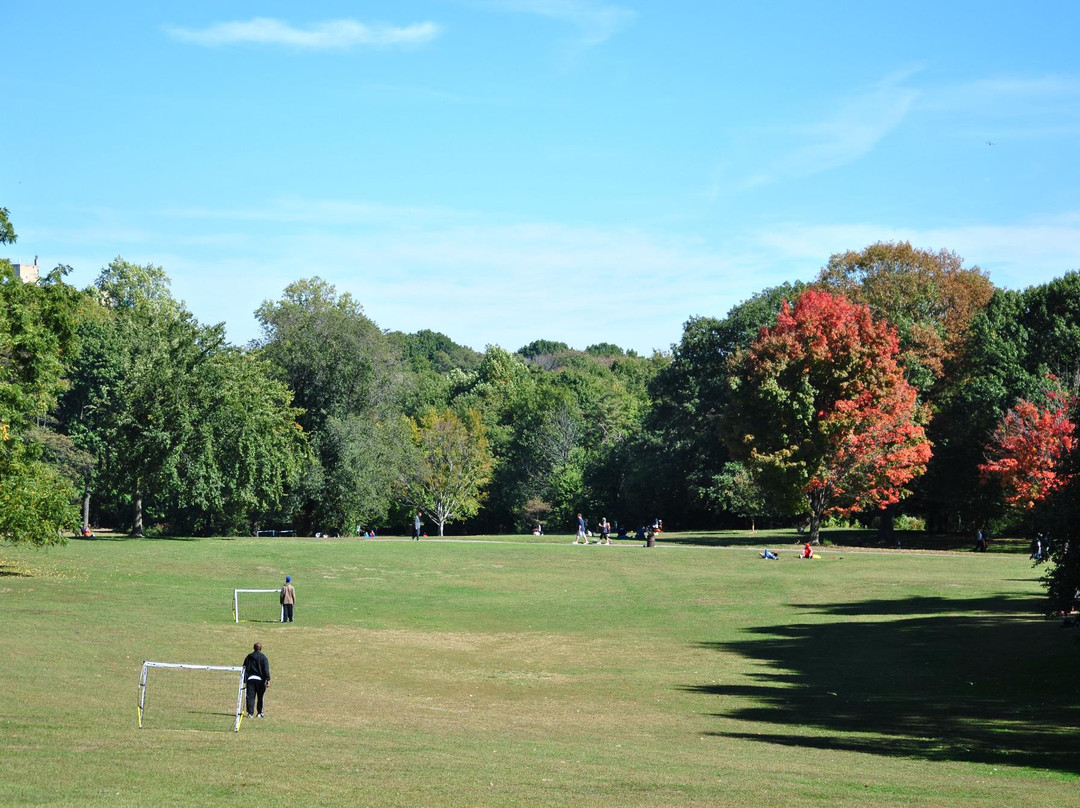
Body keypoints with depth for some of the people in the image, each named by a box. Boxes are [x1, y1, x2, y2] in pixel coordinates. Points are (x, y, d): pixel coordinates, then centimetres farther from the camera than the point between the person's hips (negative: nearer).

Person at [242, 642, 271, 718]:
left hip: (250, 678, 2)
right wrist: (268, 679, -13)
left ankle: (250, 713, -8)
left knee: (250, 696, 1)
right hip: (260, 679, -2)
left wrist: (245, 680, 13)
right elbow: (266, 669, -11)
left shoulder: (248, 657, 9)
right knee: (260, 697, 10)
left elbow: (245, 668, 10)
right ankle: (260, 713, 15)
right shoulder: (263, 657, -3)